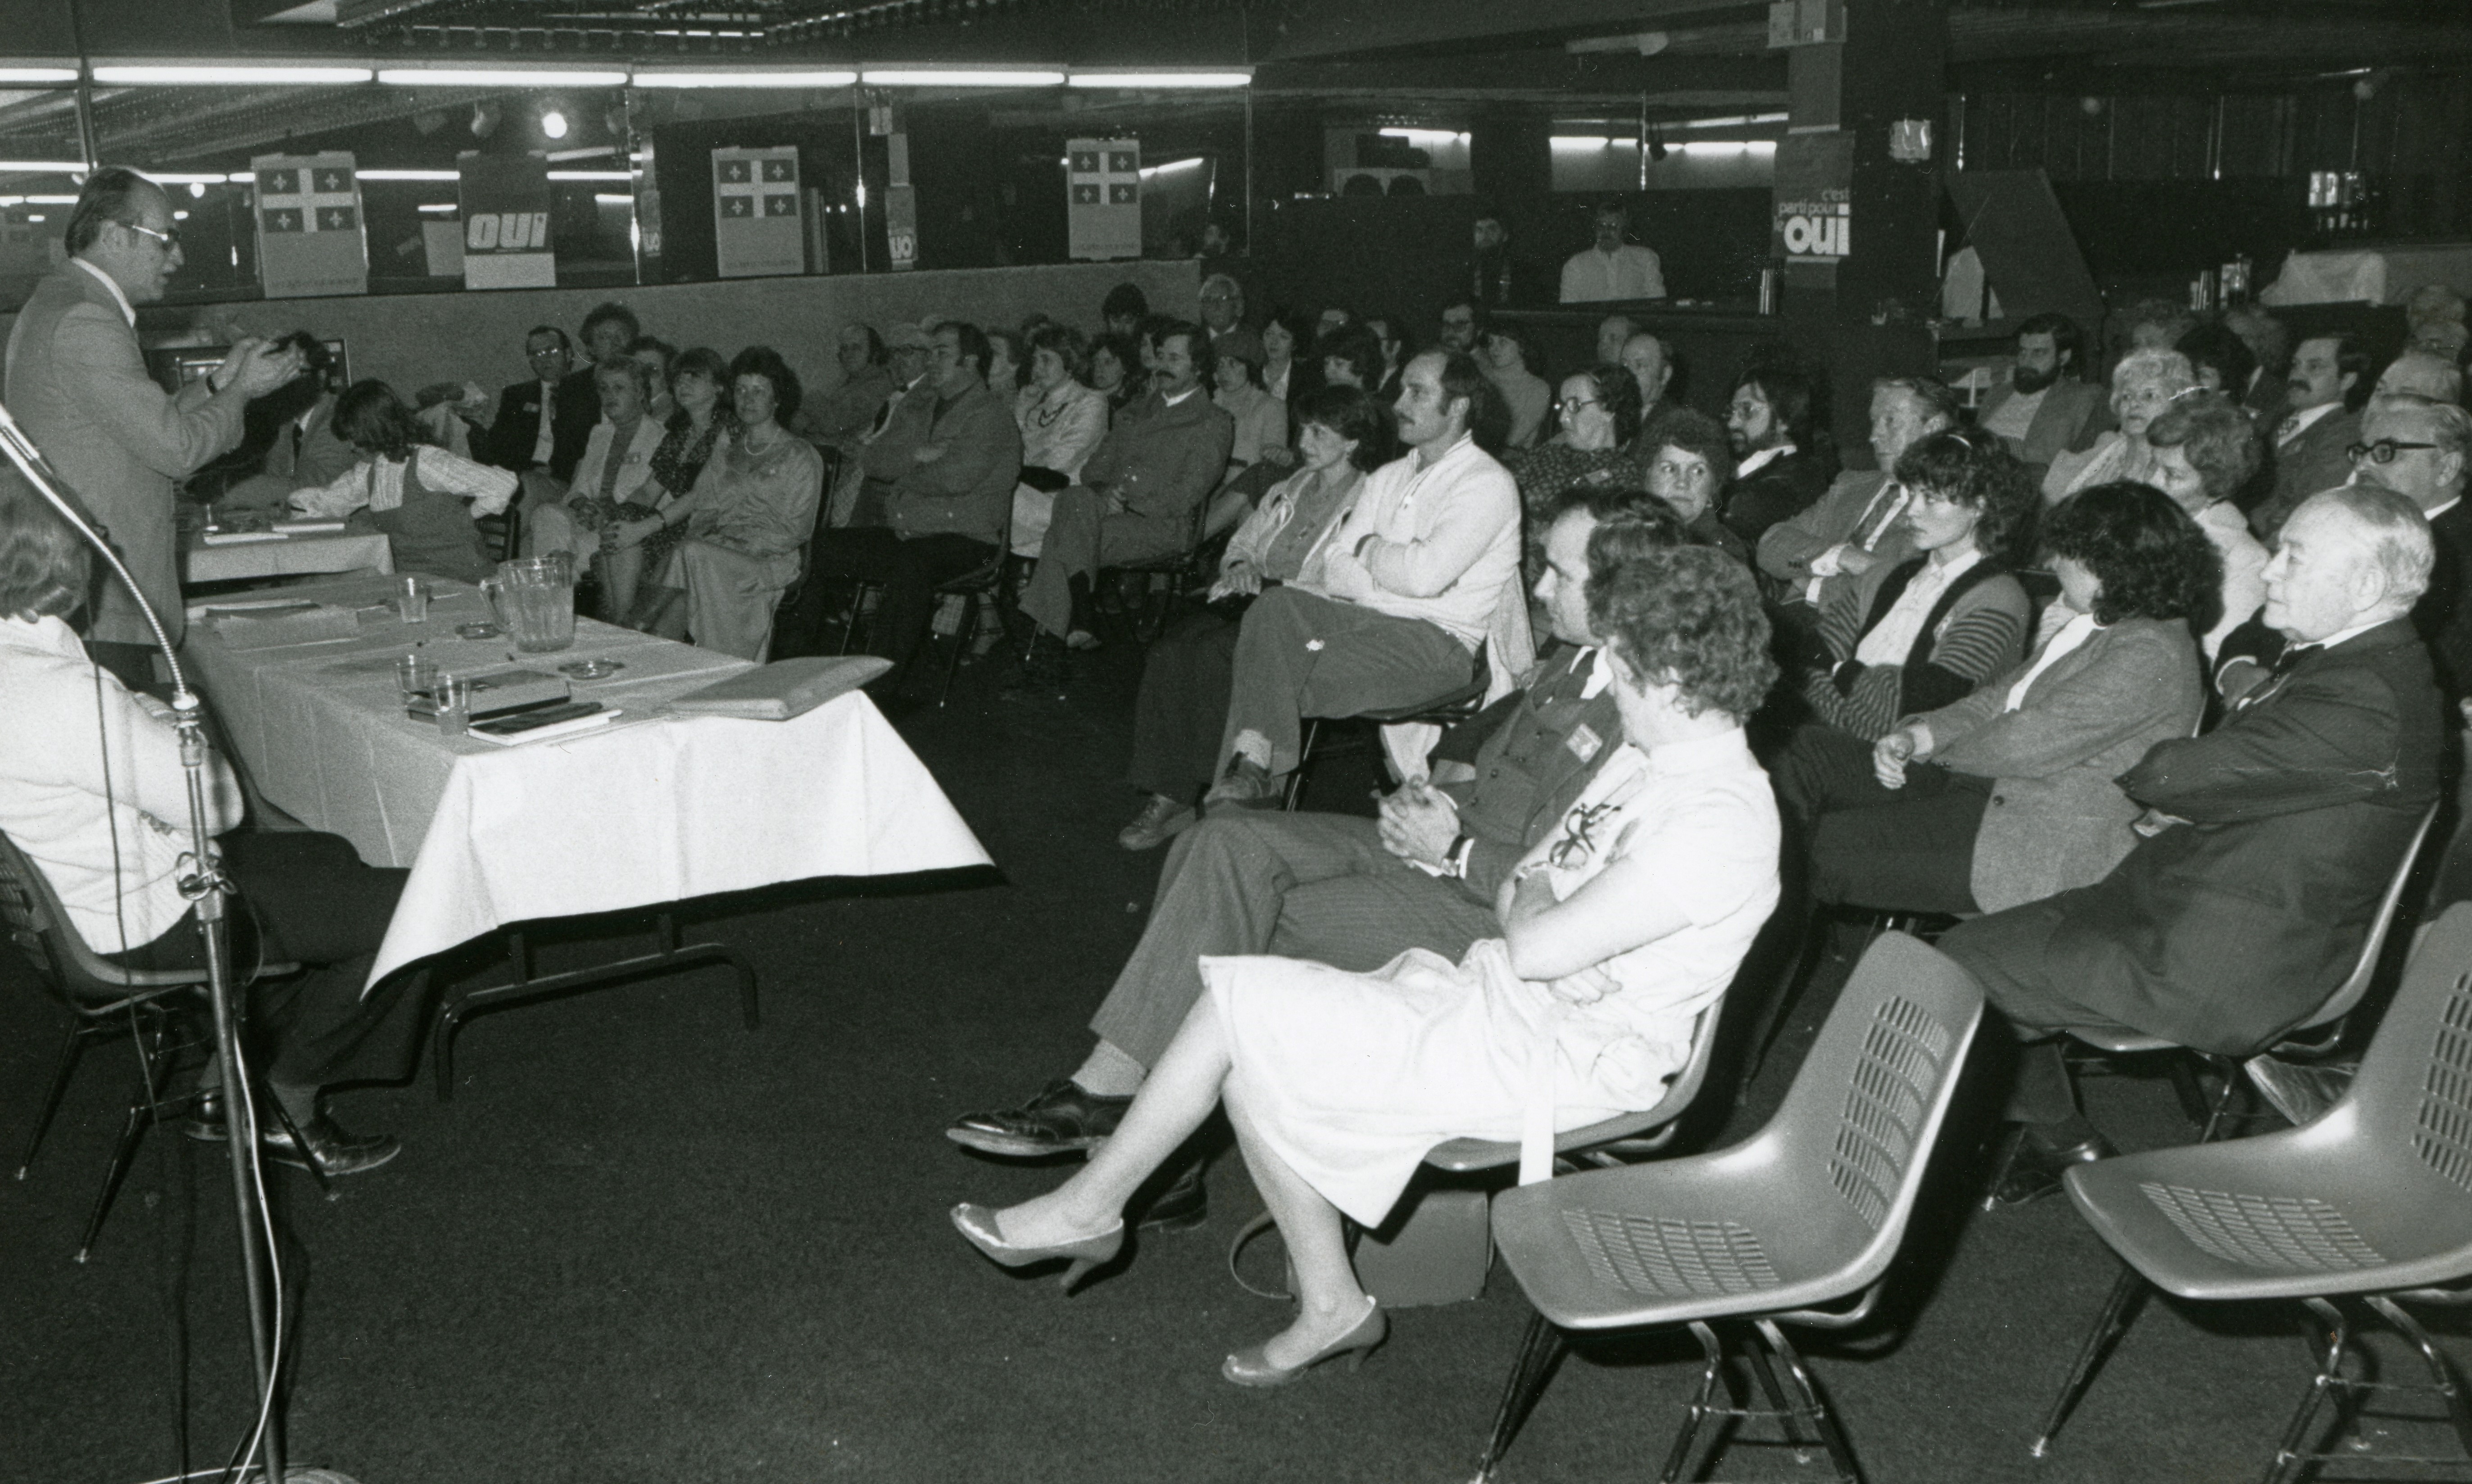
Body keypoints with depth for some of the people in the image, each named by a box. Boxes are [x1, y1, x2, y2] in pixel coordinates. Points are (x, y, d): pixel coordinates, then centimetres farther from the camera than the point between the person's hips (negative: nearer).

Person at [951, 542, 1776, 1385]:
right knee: (1252, 1066, -3)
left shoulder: (1720, 823, -21)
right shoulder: (1648, 756, 11)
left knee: (1241, 1003, -11)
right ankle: (1331, 1306, 8)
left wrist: (1531, 901, -3)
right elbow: (1514, 896, 13)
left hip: (1554, 1060, -10)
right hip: (1490, 998, 10)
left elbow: (1534, 949, -26)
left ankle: (1093, 1206, 8)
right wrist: (1534, 901, -10)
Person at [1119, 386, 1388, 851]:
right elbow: (1241, 543, 29)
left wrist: (1276, 588, -17)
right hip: (1250, 603, 7)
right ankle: (1165, 798, -24)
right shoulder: (1291, 489, 25)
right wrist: (1239, 567, 5)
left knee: (1212, 654, -32)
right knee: (1168, 652, -22)